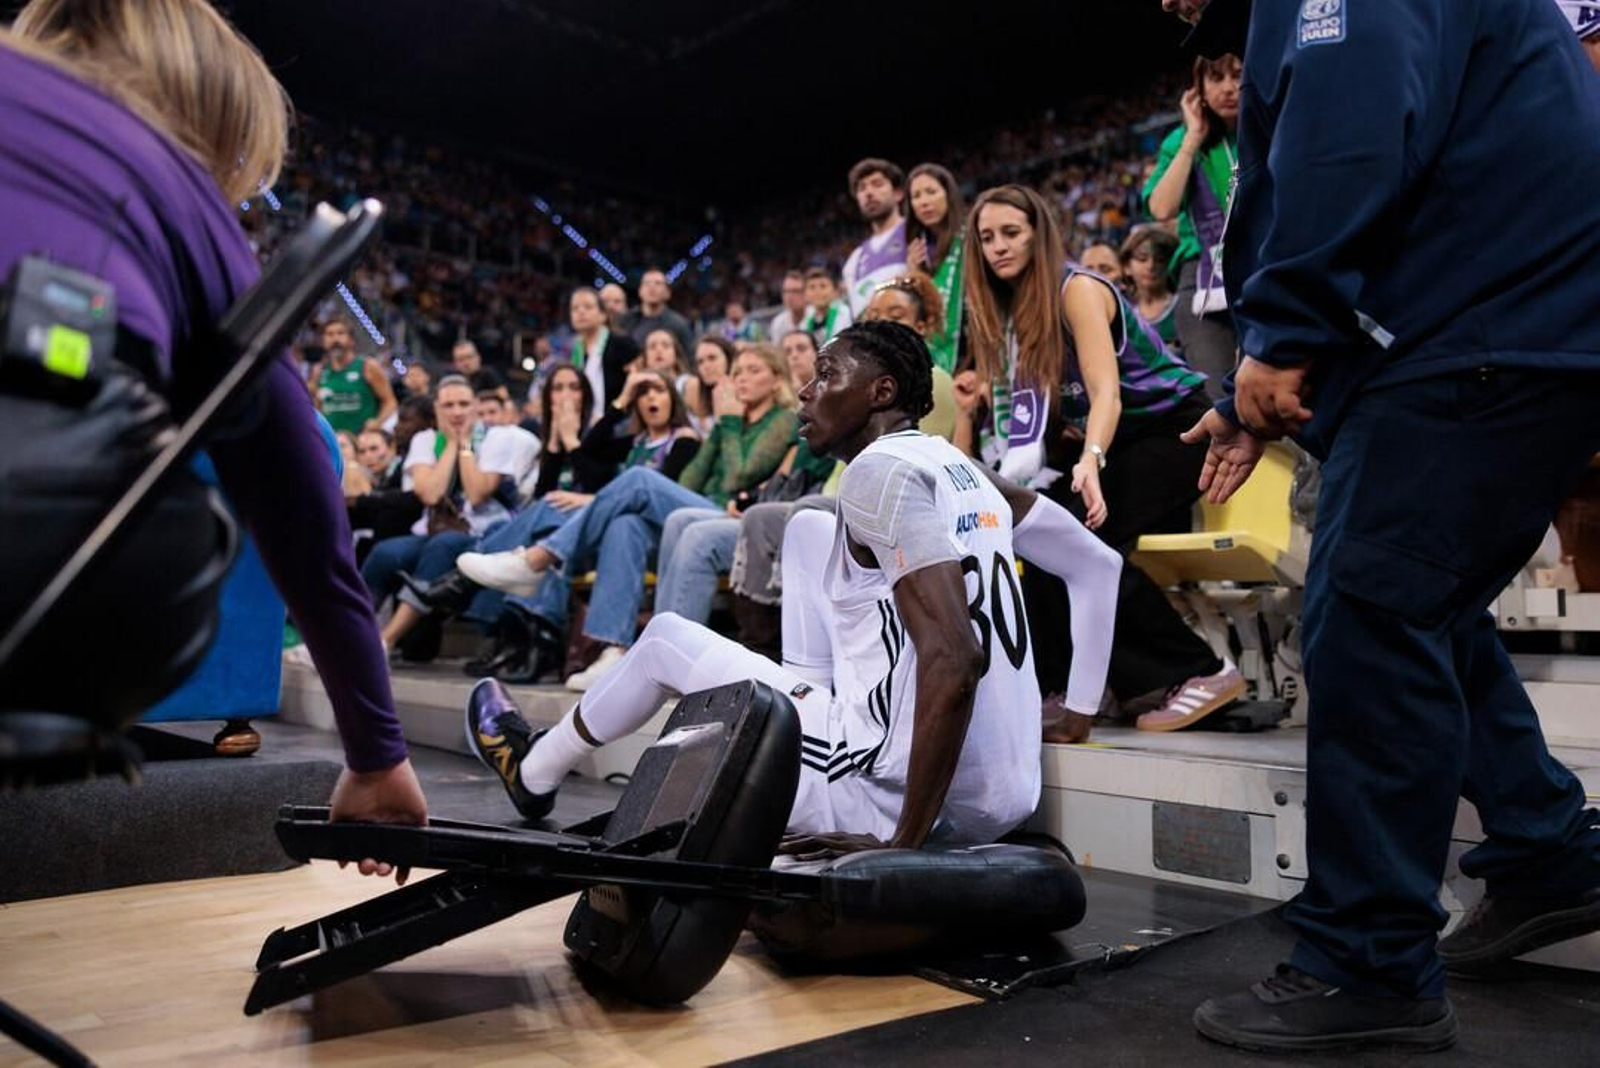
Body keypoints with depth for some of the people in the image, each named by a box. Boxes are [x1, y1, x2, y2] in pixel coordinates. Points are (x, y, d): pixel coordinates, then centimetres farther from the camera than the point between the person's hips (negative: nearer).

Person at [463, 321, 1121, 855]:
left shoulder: (881, 469, -13)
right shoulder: (959, 467, 12)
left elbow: (952, 659, -26)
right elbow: (1098, 564, 17)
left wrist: (905, 839, -20)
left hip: (896, 800, -8)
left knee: (666, 639, 10)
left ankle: (534, 770, 37)